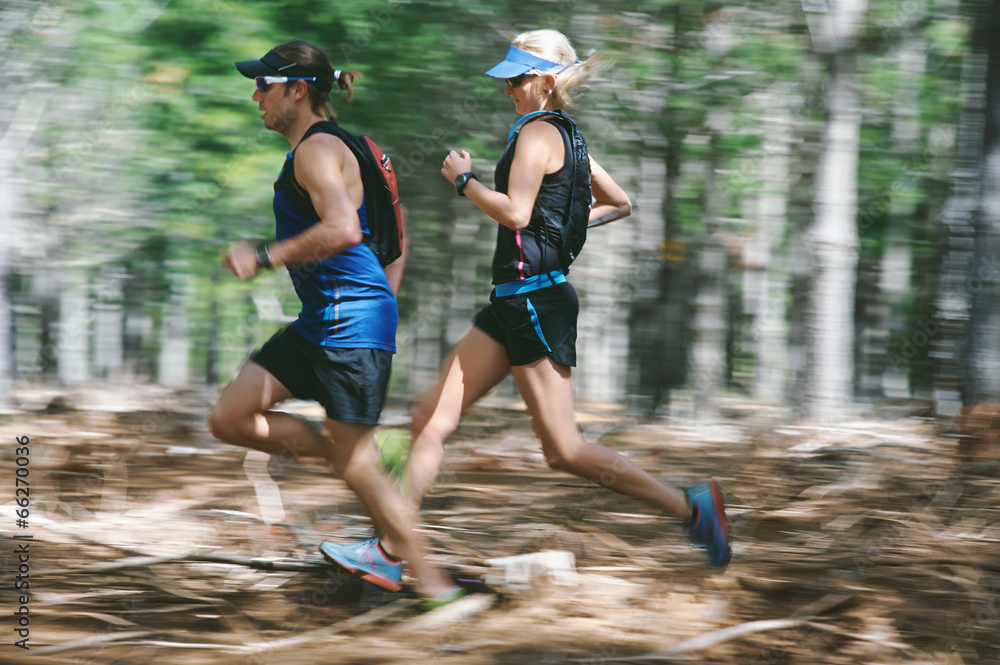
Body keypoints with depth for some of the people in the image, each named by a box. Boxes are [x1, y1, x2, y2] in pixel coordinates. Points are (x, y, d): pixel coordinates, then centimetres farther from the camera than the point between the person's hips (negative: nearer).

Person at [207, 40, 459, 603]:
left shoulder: (318, 149, -13)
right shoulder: (311, 150, 18)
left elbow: (342, 230, -31)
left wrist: (264, 259, -25)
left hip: (352, 322, -10)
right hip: (318, 324, 10)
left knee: (356, 463, -5)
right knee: (230, 420, 6)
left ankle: (429, 578, 5)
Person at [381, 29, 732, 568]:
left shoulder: (537, 133, -13)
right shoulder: (565, 135, 15)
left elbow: (515, 212, -25)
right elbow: (619, 204, 25)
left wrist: (464, 179, -11)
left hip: (535, 298, -10)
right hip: (515, 301, 10)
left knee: (563, 449, -7)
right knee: (431, 418, 6)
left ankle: (689, 506, -1)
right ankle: (393, 548, 7)